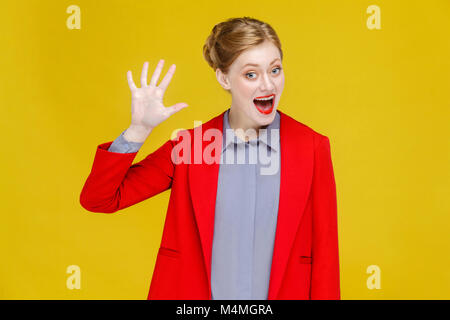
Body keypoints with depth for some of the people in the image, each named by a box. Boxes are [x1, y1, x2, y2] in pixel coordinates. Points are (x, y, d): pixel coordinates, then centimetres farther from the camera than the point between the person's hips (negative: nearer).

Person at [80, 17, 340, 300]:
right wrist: (139, 129, -19)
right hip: (195, 292, 1)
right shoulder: (189, 144, -6)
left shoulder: (313, 146, -7)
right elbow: (98, 200, -8)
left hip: (285, 292, 0)